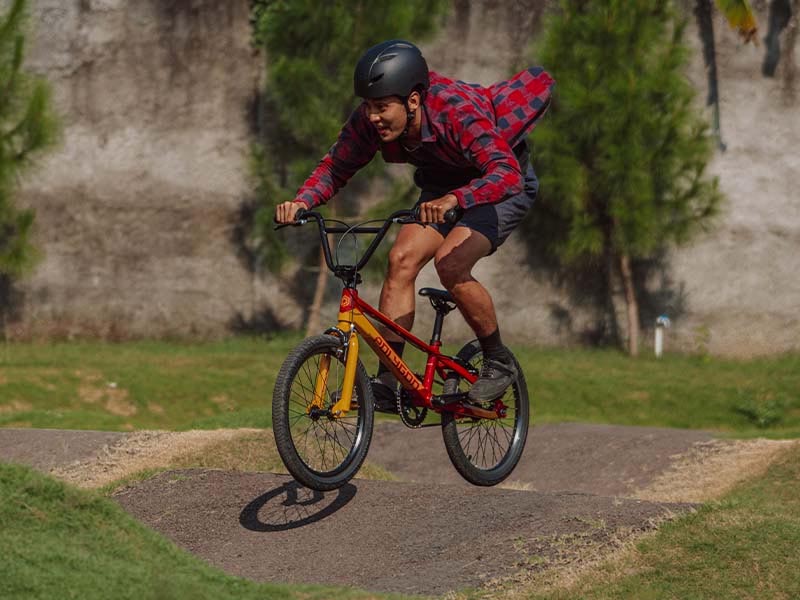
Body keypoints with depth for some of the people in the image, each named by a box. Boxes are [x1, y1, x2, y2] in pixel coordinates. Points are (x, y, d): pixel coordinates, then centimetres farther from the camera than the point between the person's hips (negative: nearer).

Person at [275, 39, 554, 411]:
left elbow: (506, 174, -49)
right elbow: (336, 167, -13)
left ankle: (499, 363, -7)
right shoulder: (368, 121, -22)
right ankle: (387, 383, -12)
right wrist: (302, 201, -33)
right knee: (402, 258, -15)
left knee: (450, 263, -27)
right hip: (443, 182, 6)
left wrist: (453, 200, -66)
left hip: (504, 183, -6)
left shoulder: (457, 112, -39)